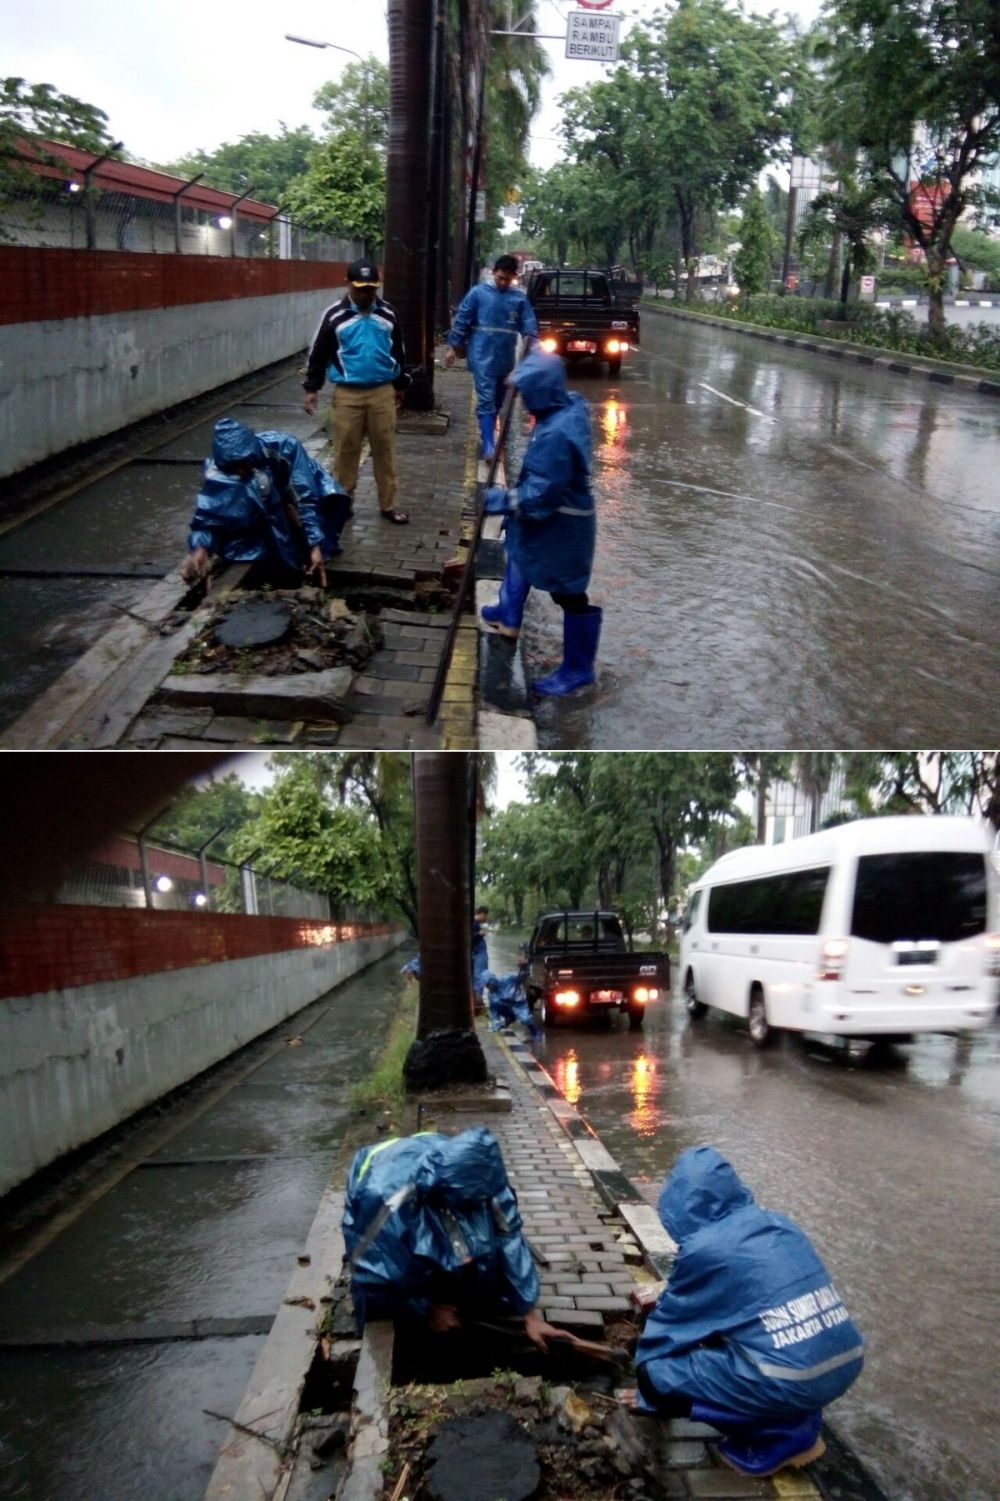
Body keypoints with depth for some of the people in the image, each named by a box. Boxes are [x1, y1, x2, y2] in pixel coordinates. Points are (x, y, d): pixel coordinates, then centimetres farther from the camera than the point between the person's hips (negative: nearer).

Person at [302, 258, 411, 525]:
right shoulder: (335, 315, -3)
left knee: (385, 449, 5)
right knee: (346, 450, 4)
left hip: (382, 392, 2)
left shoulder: (388, 314, 6)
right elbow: (318, 353, 2)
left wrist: (400, 384, 21)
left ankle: (388, 505, 13)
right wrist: (312, 388, 0)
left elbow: (398, 352, 17)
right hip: (347, 394, -2)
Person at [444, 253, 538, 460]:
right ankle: (488, 444, -16)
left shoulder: (519, 298, 3)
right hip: (482, 356, -4)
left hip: (505, 358, 4)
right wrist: (453, 346, 0)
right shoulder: (478, 293, -3)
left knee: (497, 401, 15)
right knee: (486, 400, -12)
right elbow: (461, 320, 1)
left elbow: (529, 325, 2)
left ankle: (487, 437, 31)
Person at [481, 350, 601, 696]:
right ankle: (508, 616, 53)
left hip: (559, 526, -10)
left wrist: (504, 501, -21)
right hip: (553, 515, 10)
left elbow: (542, 494, -31)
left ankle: (578, 668, 16)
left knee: (569, 593, 3)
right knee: (518, 556, 31)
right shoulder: (572, 405, -5)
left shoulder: (555, 435, -34)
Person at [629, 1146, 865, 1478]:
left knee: (656, 1373, 4)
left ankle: (777, 1438, 4)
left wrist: (648, 1392, 27)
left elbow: (670, 1323, 9)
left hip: (790, 1382, -8)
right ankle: (802, 1424, 16)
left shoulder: (703, 1248, -7)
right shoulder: (779, 1223, 12)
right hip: (847, 1363, 8)